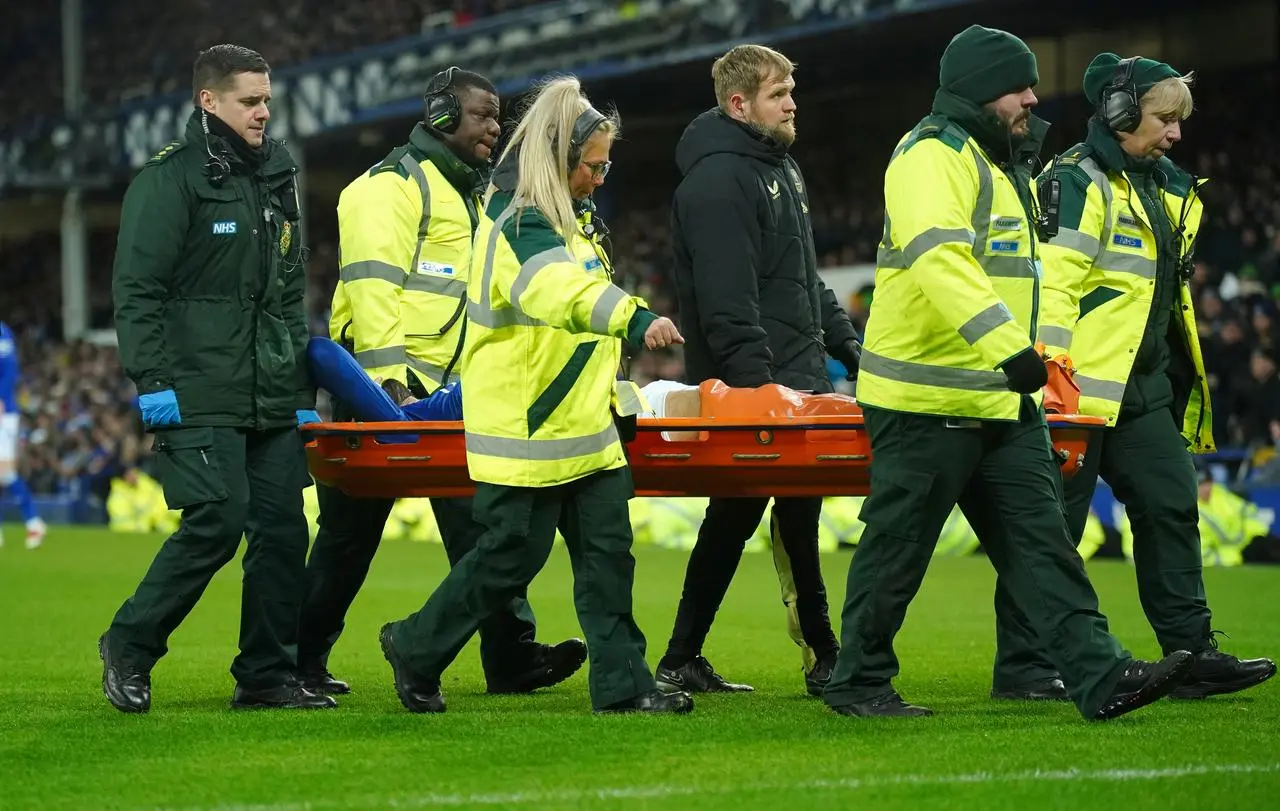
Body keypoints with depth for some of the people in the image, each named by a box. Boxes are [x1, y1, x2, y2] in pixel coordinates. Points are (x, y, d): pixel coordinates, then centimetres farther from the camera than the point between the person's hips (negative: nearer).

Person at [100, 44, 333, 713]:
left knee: (282, 530, 2)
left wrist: (304, 391, 19)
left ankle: (268, 676, 10)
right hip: (200, 399, -7)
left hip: (272, 402, 7)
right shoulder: (169, 179, -5)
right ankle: (129, 647, 3)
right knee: (217, 522, -14)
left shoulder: (276, 182, 18)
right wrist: (152, 382, -15)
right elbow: (136, 290, -8)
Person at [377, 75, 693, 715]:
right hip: (527, 426, -9)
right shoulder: (517, 222, -17)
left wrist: (611, 381, 30)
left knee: (607, 549, 2)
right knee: (513, 554, -1)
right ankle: (416, 649, 16)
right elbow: (560, 290, -36)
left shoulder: (572, 216, 15)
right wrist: (635, 319, -51)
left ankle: (623, 684, 3)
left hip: (582, 422, 9)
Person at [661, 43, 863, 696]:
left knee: (734, 517, 11)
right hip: (753, 386, -9)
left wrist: (849, 347, 19)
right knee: (798, 516, -7)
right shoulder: (717, 182, -14)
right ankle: (824, 660, -2)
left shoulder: (781, 169, 18)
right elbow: (727, 302, -22)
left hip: (802, 379, 9)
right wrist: (761, 386, -26)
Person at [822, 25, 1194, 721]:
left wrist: (1029, 360, 27)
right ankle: (858, 683, 12)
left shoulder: (1001, 164, 20)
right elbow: (939, 258, -30)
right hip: (926, 401, -9)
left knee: (1040, 542, 1)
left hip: (1001, 402, 9)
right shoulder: (932, 155, -13)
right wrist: (1009, 347, -37)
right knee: (898, 547, 0)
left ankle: (1101, 677, -5)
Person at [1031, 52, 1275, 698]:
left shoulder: (1161, 187, 18)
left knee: (1170, 510, 3)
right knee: (1056, 525, -2)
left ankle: (1193, 653, 5)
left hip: (1144, 388, 9)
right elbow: (1053, 286, -19)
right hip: (1085, 386, -9)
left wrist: (1179, 373, 22)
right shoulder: (1078, 183, -11)